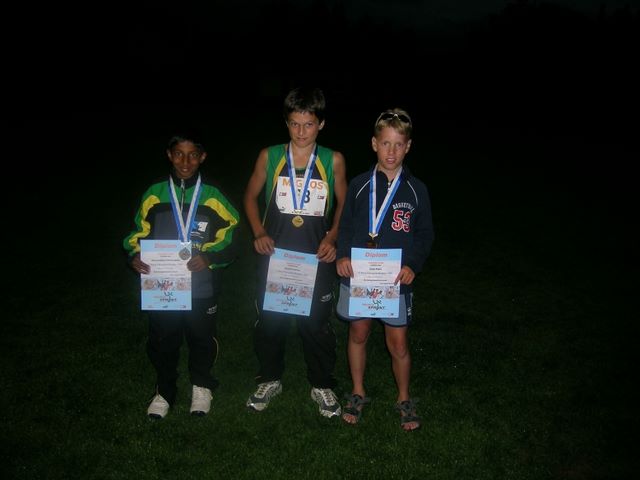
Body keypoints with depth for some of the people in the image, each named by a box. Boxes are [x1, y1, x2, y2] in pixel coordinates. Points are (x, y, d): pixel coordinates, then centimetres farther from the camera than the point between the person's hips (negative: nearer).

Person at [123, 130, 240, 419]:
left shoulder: (213, 197, -3)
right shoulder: (155, 195, 0)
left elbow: (231, 238, -2)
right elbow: (137, 235, 8)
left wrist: (209, 257, -19)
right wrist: (135, 256, -12)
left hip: (201, 289, -1)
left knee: (202, 340, 15)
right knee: (162, 343, 11)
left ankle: (201, 386, 41)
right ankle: (165, 391, 36)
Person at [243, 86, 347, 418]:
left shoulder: (333, 161, -3)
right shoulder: (269, 157, -2)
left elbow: (343, 203, 9)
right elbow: (251, 196, 10)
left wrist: (332, 237, -4)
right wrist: (259, 232, -3)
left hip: (316, 258, -1)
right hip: (274, 255, 1)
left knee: (317, 324, 9)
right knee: (269, 321, 12)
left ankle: (322, 386, 30)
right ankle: (270, 379, 35)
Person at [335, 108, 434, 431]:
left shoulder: (416, 190, -2)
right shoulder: (359, 185, -1)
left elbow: (425, 234, 3)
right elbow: (345, 226, 6)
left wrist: (413, 265, -12)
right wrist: (342, 255, -11)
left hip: (396, 279, -1)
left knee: (398, 343, 4)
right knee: (358, 334, 13)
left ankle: (404, 399, 28)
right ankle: (358, 394, 33)